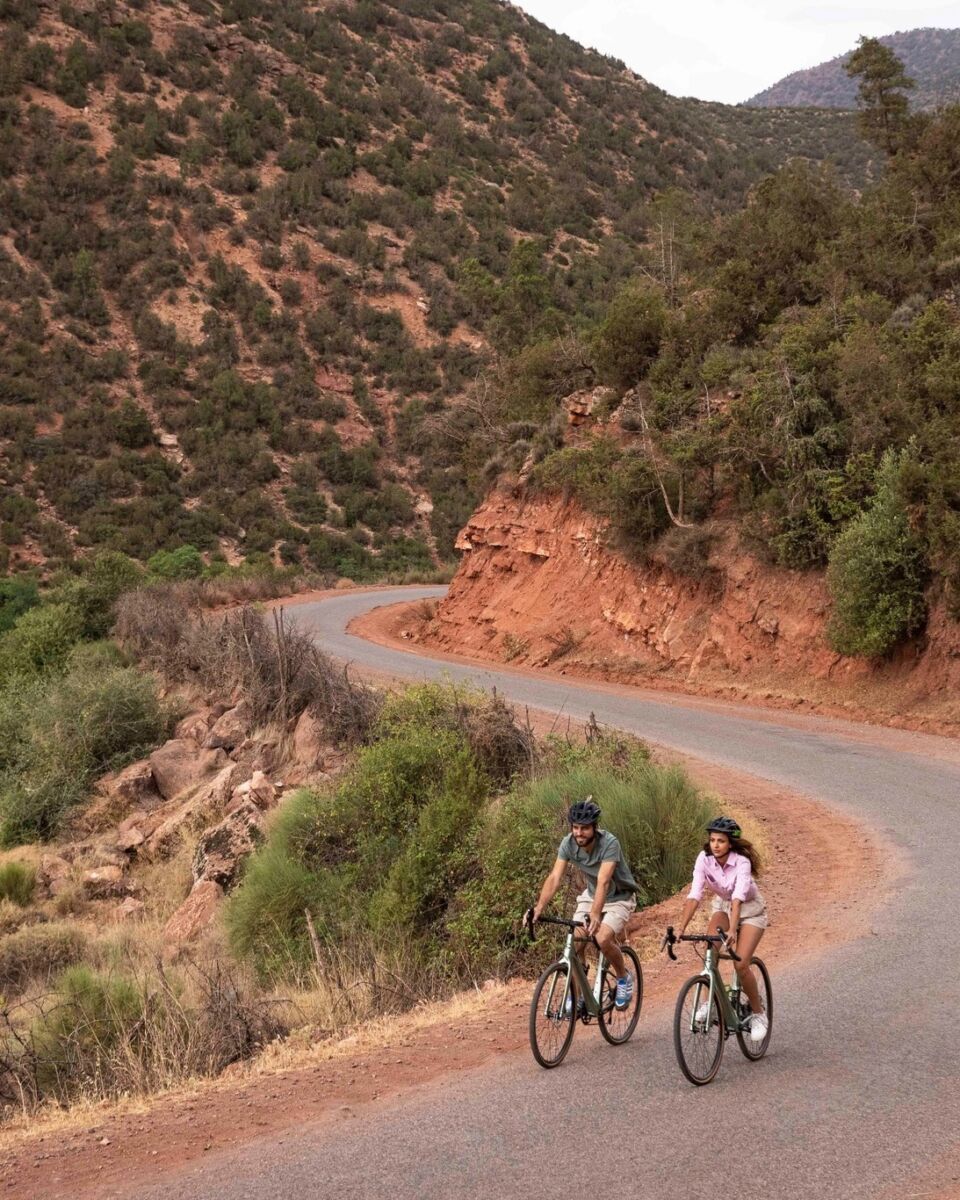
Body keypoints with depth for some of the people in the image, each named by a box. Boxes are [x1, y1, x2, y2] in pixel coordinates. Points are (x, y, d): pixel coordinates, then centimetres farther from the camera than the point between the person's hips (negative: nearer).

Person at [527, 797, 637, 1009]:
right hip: (590, 896, 5)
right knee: (575, 943, -12)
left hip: (619, 898, -5)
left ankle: (624, 978, 0)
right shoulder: (568, 844, -17)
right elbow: (555, 877, -23)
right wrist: (539, 907, -38)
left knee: (603, 938, -27)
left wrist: (595, 915, -55)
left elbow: (603, 881, -42)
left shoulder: (609, 843, -31)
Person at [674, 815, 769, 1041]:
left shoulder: (741, 862, -30)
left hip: (750, 910, -3)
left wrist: (732, 930, -57)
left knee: (741, 965, -17)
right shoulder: (704, 858, -21)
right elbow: (694, 895, -29)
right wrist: (681, 929, -40)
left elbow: (738, 898, -43)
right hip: (722, 905, 3)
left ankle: (758, 1013, 6)